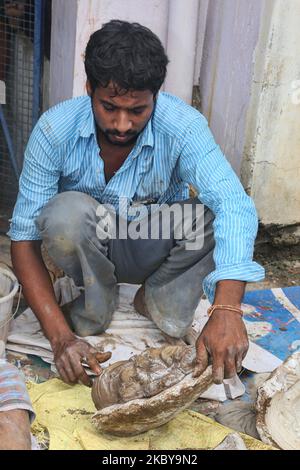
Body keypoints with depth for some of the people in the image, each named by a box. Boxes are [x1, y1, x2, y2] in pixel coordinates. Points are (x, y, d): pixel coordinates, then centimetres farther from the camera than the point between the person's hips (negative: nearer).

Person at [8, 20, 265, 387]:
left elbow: (235, 206, -39)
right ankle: (97, 304, -5)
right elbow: (24, 235, -23)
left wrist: (226, 310, -56)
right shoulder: (55, 129, -24)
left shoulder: (183, 126, -26)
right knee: (67, 211, -33)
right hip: (89, 252, 0)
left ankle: (161, 297, -3)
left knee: (210, 215, -30)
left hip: (156, 250, 0)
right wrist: (60, 335, -34)